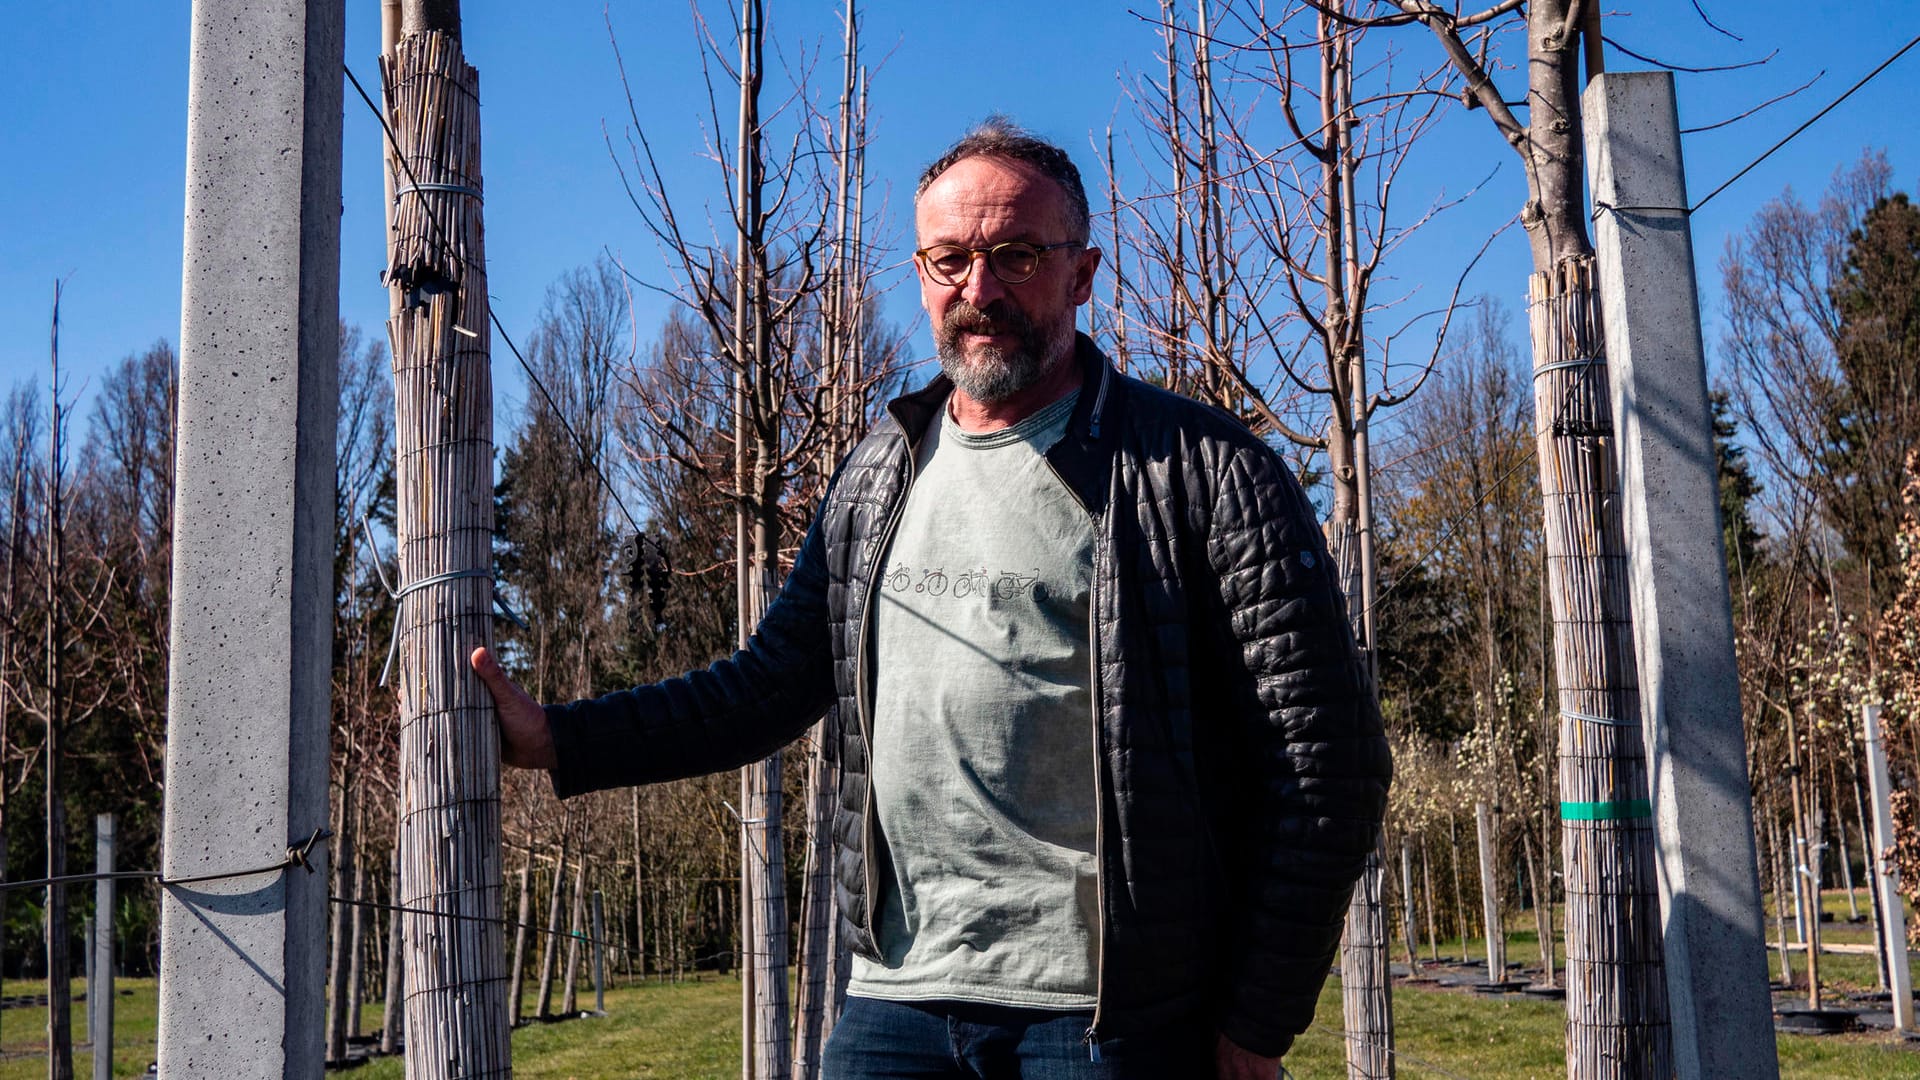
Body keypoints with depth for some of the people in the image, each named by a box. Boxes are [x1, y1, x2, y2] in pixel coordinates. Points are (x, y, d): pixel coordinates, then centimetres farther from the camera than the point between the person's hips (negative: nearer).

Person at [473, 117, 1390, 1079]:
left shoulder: (1206, 470, -6)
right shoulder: (878, 474, 11)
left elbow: (1324, 757, -7)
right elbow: (773, 682, 16)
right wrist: (560, 739, 6)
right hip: (894, 998, 5)